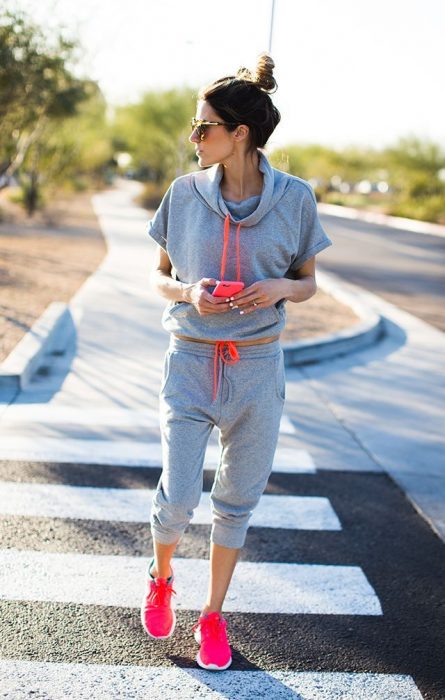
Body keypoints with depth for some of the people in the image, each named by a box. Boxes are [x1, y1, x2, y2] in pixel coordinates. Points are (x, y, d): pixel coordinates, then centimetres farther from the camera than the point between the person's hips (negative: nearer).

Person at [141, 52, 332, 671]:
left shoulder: (295, 198, -4)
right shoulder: (185, 192, -2)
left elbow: (307, 282, 6)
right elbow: (159, 275, 7)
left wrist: (280, 288, -16)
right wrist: (188, 291, -15)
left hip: (258, 365, 0)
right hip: (190, 362, 0)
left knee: (237, 500, 10)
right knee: (179, 498, -3)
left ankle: (213, 617, 29)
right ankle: (161, 578, 32)